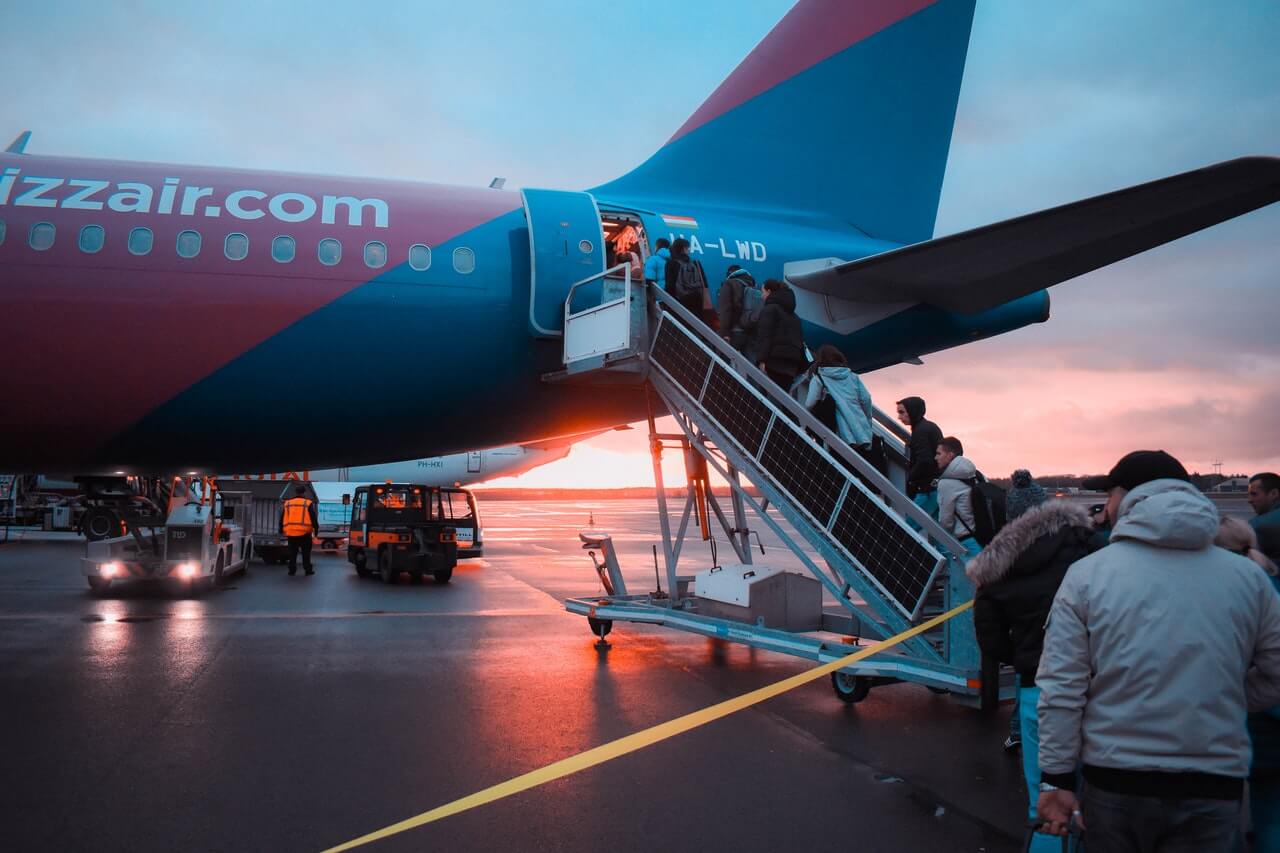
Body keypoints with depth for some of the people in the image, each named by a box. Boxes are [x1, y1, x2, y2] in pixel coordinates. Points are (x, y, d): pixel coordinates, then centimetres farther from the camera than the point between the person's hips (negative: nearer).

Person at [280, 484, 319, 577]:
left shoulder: (287, 503, 10)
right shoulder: (308, 503, -2)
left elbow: (282, 518, 13)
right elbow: (313, 518, -3)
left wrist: (281, 530, 21)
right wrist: (316, 529, 5)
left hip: (291, 532, 3)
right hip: (304, 532, -3)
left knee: (292, 552, 10)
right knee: (306, 552, 5)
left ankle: (292, 570, 8)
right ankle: (308, 569, 5)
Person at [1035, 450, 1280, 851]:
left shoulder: (1088, 574, -6)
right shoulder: (1248, 577, 0)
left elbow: (1060, 687, -8)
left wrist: (1057, 779, -2)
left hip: (1113, 784, 0)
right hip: (1213, 789, 1)